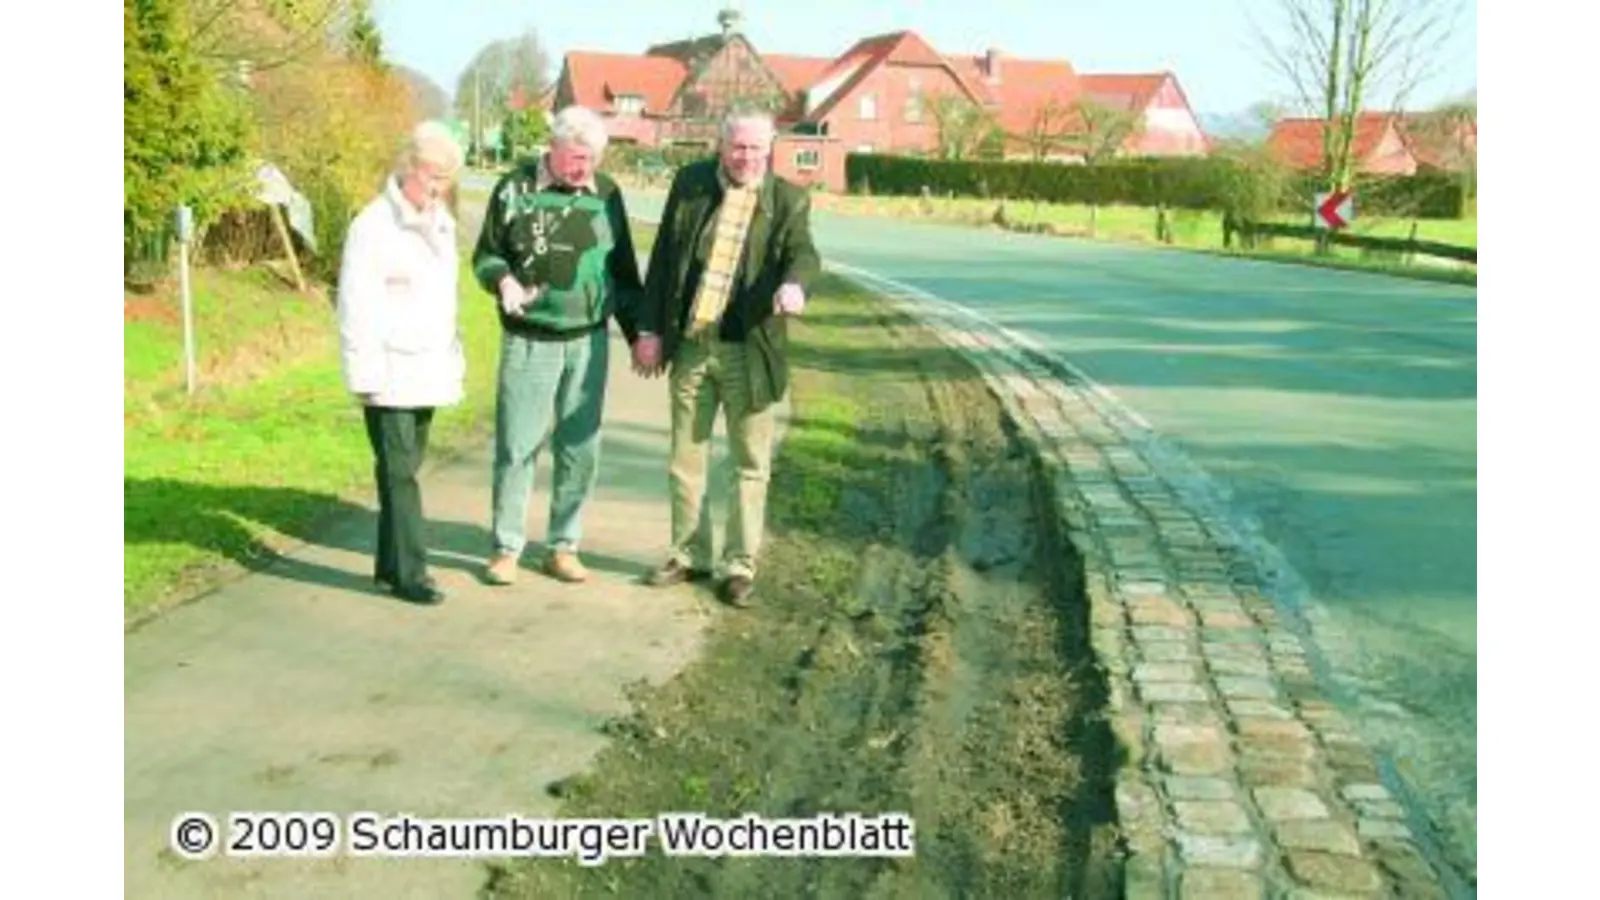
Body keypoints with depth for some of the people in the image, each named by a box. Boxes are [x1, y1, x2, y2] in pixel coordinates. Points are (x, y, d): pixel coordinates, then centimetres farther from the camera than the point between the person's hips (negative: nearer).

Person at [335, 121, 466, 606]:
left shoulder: (441, 223, 14)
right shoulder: (374, 225, -10)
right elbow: (355, 307, -12)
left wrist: (453, 360, 14)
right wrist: (366, 376, -15)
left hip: (428, 373, 7)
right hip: (391, 375, -7)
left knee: (407, 469, 12)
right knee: (399, 472, -5)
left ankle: (390, 563, 20)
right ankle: (408, 571, 0)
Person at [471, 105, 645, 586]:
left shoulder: (606, 193, 4)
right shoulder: (515, 188, -3)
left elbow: (623, 269, 12)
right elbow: (485, 255, 4)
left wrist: (638, 333, 10)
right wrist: (504, 279, -18)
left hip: (589, 341, 3)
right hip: (529, 341, -2)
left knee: (581, 449, 6)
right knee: (517, 446, 2)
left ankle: (564, 547, 18)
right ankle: (506, 547, 14)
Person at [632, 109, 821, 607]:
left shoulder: (788, 200, -3)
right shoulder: (690, 183, 3)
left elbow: (804, 254, -18)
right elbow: (663, 258, 6)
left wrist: (794, 284, -42)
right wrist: (650, 329, 3)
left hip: (749, 351, -3)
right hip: (689, 346, 3)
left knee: (750, 464, 5)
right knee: (685, 458, 13)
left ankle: (740, 566, 17)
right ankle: (689, 556, 27)